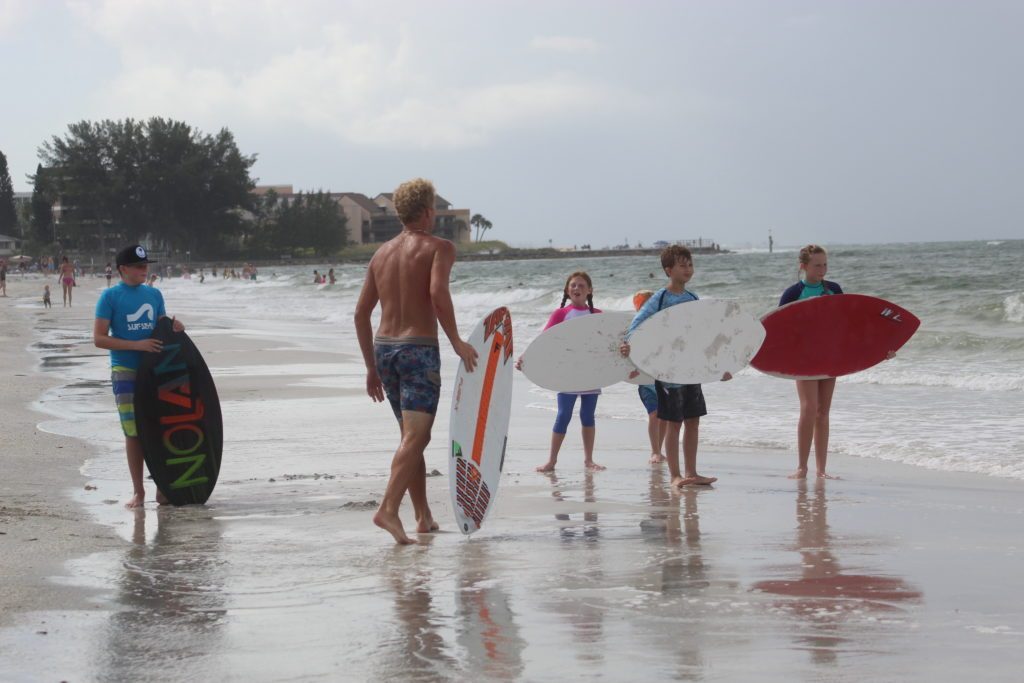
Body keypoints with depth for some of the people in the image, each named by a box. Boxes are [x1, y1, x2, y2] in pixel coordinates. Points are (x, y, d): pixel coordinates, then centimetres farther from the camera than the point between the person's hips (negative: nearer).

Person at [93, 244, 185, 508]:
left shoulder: (154, 294, 11)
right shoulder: (110, 296, -3)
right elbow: (99, 338, -9)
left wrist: (174, 327, -5)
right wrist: (137, 345, -17)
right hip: (126, 372, -4)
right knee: (134, 432, -2)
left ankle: (163, 488, 11)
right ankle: (138, 491, 6)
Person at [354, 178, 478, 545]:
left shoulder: (382, 253, 15)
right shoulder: (439, 247, -3)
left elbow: (361, 313, 14)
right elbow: (438, 292, -23)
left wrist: (372, 367, 18)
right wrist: (456, 342, -16)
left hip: (384, 348, 7)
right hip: (419, 348, -7)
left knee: (413, 435, 16)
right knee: (415, 435, -12)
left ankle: (424, 516, 19)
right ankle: (388, 508, -28)